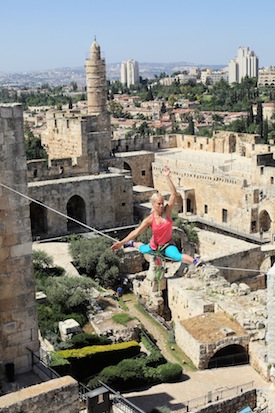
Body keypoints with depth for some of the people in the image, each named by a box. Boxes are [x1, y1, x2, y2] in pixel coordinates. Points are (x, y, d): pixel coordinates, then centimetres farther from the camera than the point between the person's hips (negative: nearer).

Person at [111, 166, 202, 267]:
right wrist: (122, 242, -33)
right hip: (154, 246, 2)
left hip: (168, 245, -2)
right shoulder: (150, 219, -18)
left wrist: (168, 177, -32)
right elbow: (136, 232, -23)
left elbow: (174, 194, -24)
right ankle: (133, 243, 61)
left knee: (177, 256, -34)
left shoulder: (167, 211, -17)